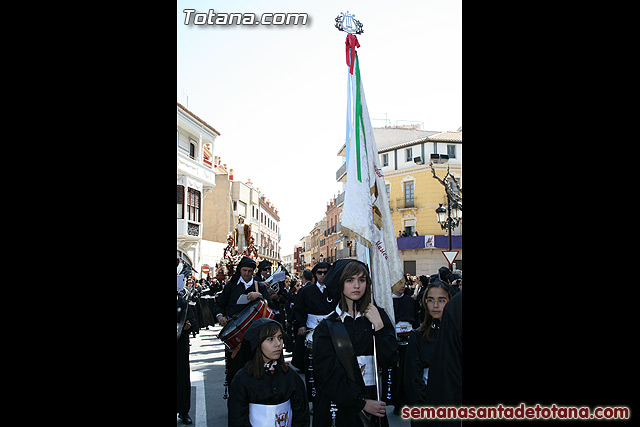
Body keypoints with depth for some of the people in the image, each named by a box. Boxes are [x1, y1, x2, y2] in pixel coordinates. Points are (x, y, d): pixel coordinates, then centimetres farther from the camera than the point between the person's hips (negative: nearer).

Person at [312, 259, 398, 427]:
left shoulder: (378, 316, 2)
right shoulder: (326, 327, -6)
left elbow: (388, 361, -6)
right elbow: (327, 374, -10)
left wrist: (378, 325, -14)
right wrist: (361, 403, -14)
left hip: (373, 400, 2)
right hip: (339, 405, -2)